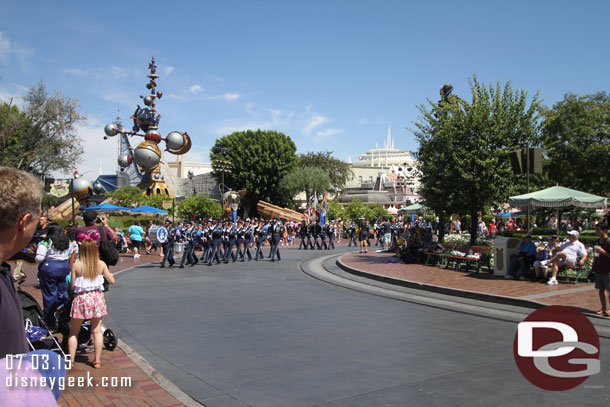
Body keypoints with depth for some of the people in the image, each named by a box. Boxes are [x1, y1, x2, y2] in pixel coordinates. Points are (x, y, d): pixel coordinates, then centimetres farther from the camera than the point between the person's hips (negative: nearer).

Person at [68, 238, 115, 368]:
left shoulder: (76, 266, -8)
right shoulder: (101, 264, -3)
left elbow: (72, 286, -3)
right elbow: (112, 281, 4)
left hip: (81, 298, -2)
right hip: (97, 297, 2)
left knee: (73, 332, 12)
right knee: (97, 331, 9)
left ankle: (71, 361, 13)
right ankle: (97, 361, 12)